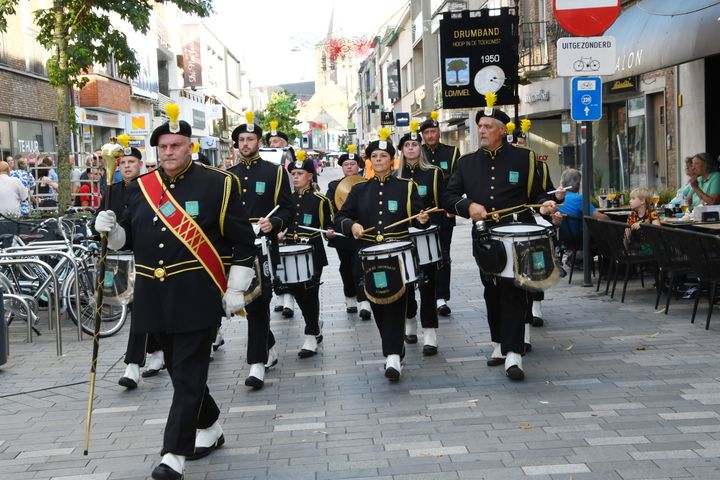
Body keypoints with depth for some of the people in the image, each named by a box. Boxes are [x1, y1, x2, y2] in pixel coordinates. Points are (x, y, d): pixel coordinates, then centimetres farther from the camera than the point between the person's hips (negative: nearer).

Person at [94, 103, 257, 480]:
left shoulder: (218, 184, -4)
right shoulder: (139, 188, 9)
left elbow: (243, 240, -3)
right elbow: (130, 238, 18)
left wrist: (237, 289, -6)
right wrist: (111, 230, -5)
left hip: (197, 295, -5)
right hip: (154, 295, 6)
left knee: (189, 373, -5)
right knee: (179, 369, 16)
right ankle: (209, 430, 35)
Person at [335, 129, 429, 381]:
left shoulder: (407, 187, 6)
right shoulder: (359, 190, 11)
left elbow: (418, 216, 5)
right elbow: (340, 217, 9)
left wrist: (423, 220, -18)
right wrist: (351, 225, -12)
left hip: (399, 255, -3)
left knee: (395, 303, -10)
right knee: (378, 306, 7)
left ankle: (394, 357, -11)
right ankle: (393, 348, 24)